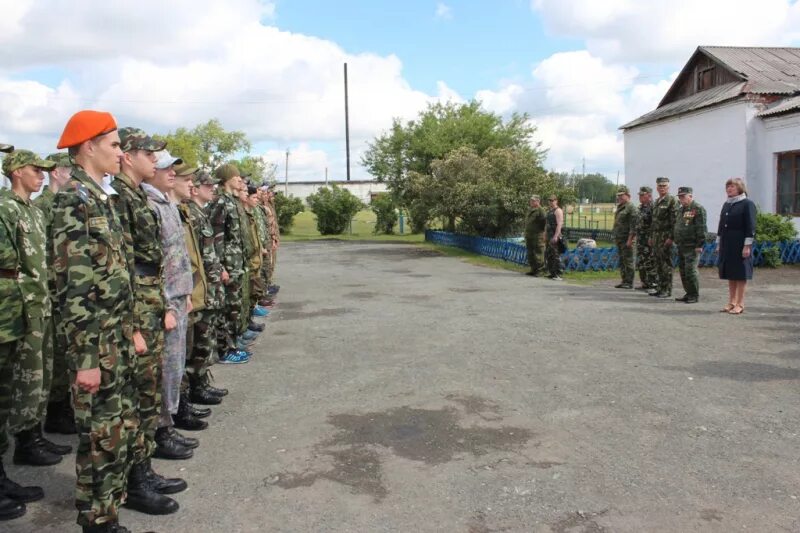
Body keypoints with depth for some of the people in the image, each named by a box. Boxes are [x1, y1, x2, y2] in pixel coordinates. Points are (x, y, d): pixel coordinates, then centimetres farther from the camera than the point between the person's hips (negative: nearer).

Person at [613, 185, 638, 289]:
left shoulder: (630, 207, -11)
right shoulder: (619, 207, 18)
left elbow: (633, 225, -17)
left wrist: (630, 239, -21)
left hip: (626, 239, -9)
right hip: (619, 239, 9)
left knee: (628, 261, -5)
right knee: (621, 261, 12)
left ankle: (629, 283, -2)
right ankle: (624, 281, 18)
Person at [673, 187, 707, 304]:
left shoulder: (698, 209, -10)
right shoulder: (681, 210, 18)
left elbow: (701, 228, -15)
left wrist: (699, 245, -18)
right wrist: (676, 241, 19)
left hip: (692, 247, -9)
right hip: (681, 246, 9)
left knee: (690, 271, -9)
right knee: (683, 271, 11)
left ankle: (695, 295, 0)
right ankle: (688, 293, 20)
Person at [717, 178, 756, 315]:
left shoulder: (747, 204, -6)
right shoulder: (726, 204, 15)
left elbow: (750, 226, -10)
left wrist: (747, 246, -15)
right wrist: (719, 243, 14)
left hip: (740, 245, -7)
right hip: (726, 245, 7)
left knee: (741, 274, -2)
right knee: (730, 274, 10)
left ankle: (740, 304, 3)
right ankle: (731, 302, 17)